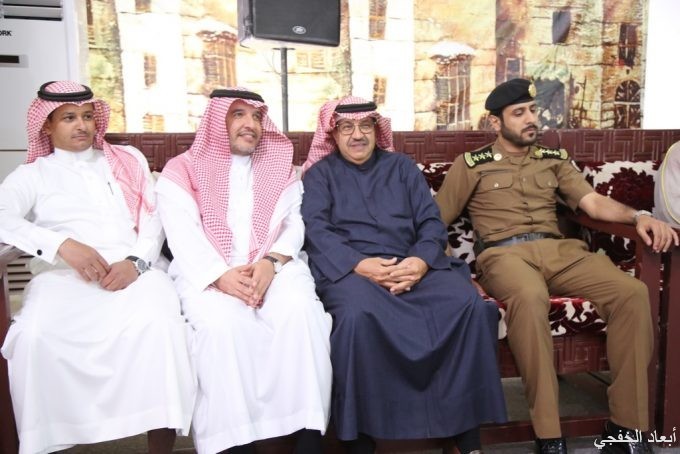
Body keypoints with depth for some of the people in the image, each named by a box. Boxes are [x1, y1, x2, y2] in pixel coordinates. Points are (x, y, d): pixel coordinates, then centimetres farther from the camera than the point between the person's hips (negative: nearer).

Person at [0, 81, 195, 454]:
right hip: (63, 275, 0)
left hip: (134, 272, 0)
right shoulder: (32, 174, 17)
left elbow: (152, 219, 12)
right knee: (35, 335, -32)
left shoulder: (129, 159, 22)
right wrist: (63, 245, -19)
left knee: (158, 318, -33)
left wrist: (136, 262, -9)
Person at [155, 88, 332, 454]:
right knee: (222, 323, -33)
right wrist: (220, 275, -20)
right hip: (207, 273, -1)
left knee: (301, 310, -29)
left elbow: (295, 222, 7)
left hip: (274, 267, 2)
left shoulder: (281, 168, 19)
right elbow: (183, 235, -3)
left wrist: (271, 261, -14)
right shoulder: (182, 169, 10)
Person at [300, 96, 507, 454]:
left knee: (469, 303, -24)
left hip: (412, 264, 3)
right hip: (349, 267, -2)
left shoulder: (402, 166, 21)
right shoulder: (320, 173, 15)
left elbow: (431, 222, 10)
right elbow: (315, 229, -2)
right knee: (357, 314, -37)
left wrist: (421, 261, -13)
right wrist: (360, 264, -19)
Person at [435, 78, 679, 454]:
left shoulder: (554, 160, 24)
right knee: (530, 297, -40)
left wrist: (638, 216, -8)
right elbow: (435, 222, 10)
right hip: (504, 253, -4)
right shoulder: (471, 165, 12)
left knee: (633, 292, -23)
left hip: (558, 249, 4)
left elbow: (593, 202, 12)